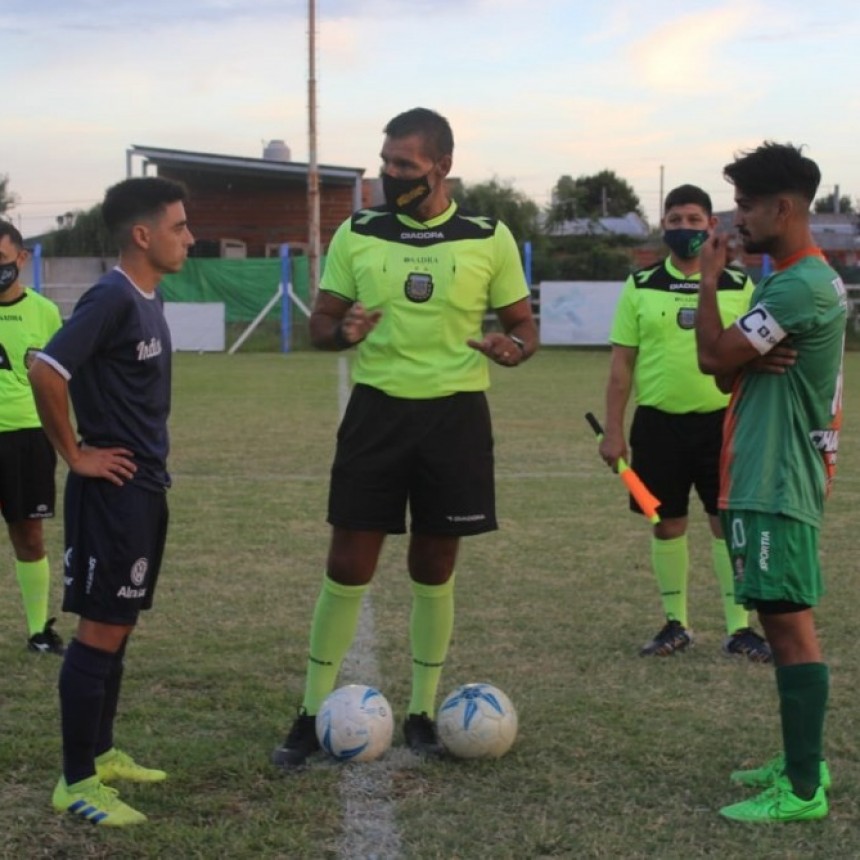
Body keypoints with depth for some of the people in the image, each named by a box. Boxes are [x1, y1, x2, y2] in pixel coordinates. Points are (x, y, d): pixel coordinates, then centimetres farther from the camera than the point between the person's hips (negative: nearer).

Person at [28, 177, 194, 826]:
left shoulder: (148, 298, 10)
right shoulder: (112, 299, -18)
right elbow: (47, 371, -27)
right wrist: (76, 454, -18)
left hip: (145, 487, 9)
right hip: (112, 491, -9)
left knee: (119, 626, 16)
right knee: (101, 630, -4)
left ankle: (101, 753, 28)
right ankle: (76, 781, 3)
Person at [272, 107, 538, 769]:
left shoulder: (489, 238, 0)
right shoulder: (357, 234, 2)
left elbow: (523, 323, 6)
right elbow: (320, 323, 8)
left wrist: (513, 347, -17)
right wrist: (343, 331, -16)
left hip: (456, 413, 0)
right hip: (377, 409, 0)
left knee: (435, 570, 8)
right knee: (348, 568, -1)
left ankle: (422, 714, 21)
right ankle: (314, 714, 9)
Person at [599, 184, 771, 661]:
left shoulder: (739, 287, 3)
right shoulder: (640, 287, 3)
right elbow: (621, 363, 3)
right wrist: (613, 431, -2)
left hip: (721, 421, -1)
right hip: (658, 422, 1)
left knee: (728, 523, 0)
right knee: (667, 524, 8)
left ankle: (739, 628, 9)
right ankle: (676, 624, 21)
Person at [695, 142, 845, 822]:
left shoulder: (805, 285, -17)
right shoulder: (788, 280, 16)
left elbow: (716, 357, -17)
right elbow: (727, 371, 15)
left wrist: (709, 278, -3)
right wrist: (748, 360, -8)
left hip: (777, 483, -10)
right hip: (763, 477, 10)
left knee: (790, 624, -8)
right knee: (781, 619, 14)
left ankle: (803, 791, -4)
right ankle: (801, 761, 23)